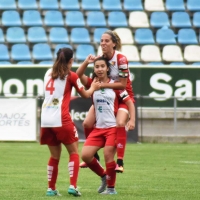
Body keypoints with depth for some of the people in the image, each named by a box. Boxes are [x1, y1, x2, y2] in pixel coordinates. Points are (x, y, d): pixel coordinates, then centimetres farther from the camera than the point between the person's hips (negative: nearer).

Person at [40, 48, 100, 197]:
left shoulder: (49, 73, 14)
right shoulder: (71, 75, 0)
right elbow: (85, 94, 11)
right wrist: (93, 88, 30)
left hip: (45, 120, 5)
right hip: (61, 120, -5)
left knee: (55, 155, 15)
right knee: (74, 152, 7)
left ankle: (51, 189, 12)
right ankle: (73, 186, -7)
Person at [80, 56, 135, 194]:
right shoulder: (92, 84, 7)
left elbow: (129, 102, 1)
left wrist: (132, 120, -10)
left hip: (113, 127, -4)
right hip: (98, 128, 4)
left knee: (108, 156, -12)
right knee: (85, 155, -6)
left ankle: (111, 188, 6)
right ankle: (104, 176, 19)